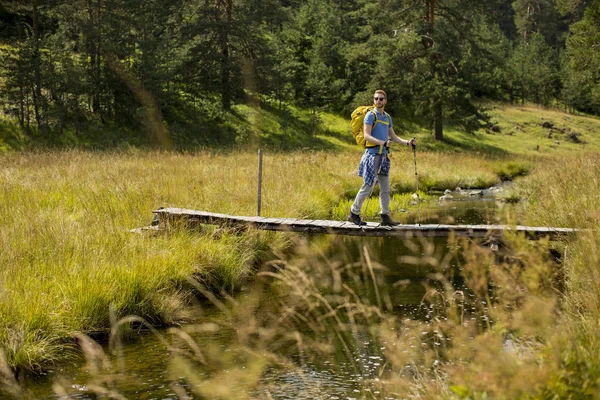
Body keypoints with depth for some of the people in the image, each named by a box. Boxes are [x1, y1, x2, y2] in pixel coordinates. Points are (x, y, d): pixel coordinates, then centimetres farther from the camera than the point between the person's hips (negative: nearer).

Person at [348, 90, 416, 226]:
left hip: (383, 156, 7)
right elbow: (367, 136, -15)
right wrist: (382, 143, -27)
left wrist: (407, 142, 9)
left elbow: (393, 137, 23)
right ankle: (354, 214, 5)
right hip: (372, 154, -7)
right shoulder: (370, 115, -4)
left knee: (385, 188, 4)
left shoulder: (387, 117, 18)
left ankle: (385, 216, 7)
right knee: (368, 186, -5)